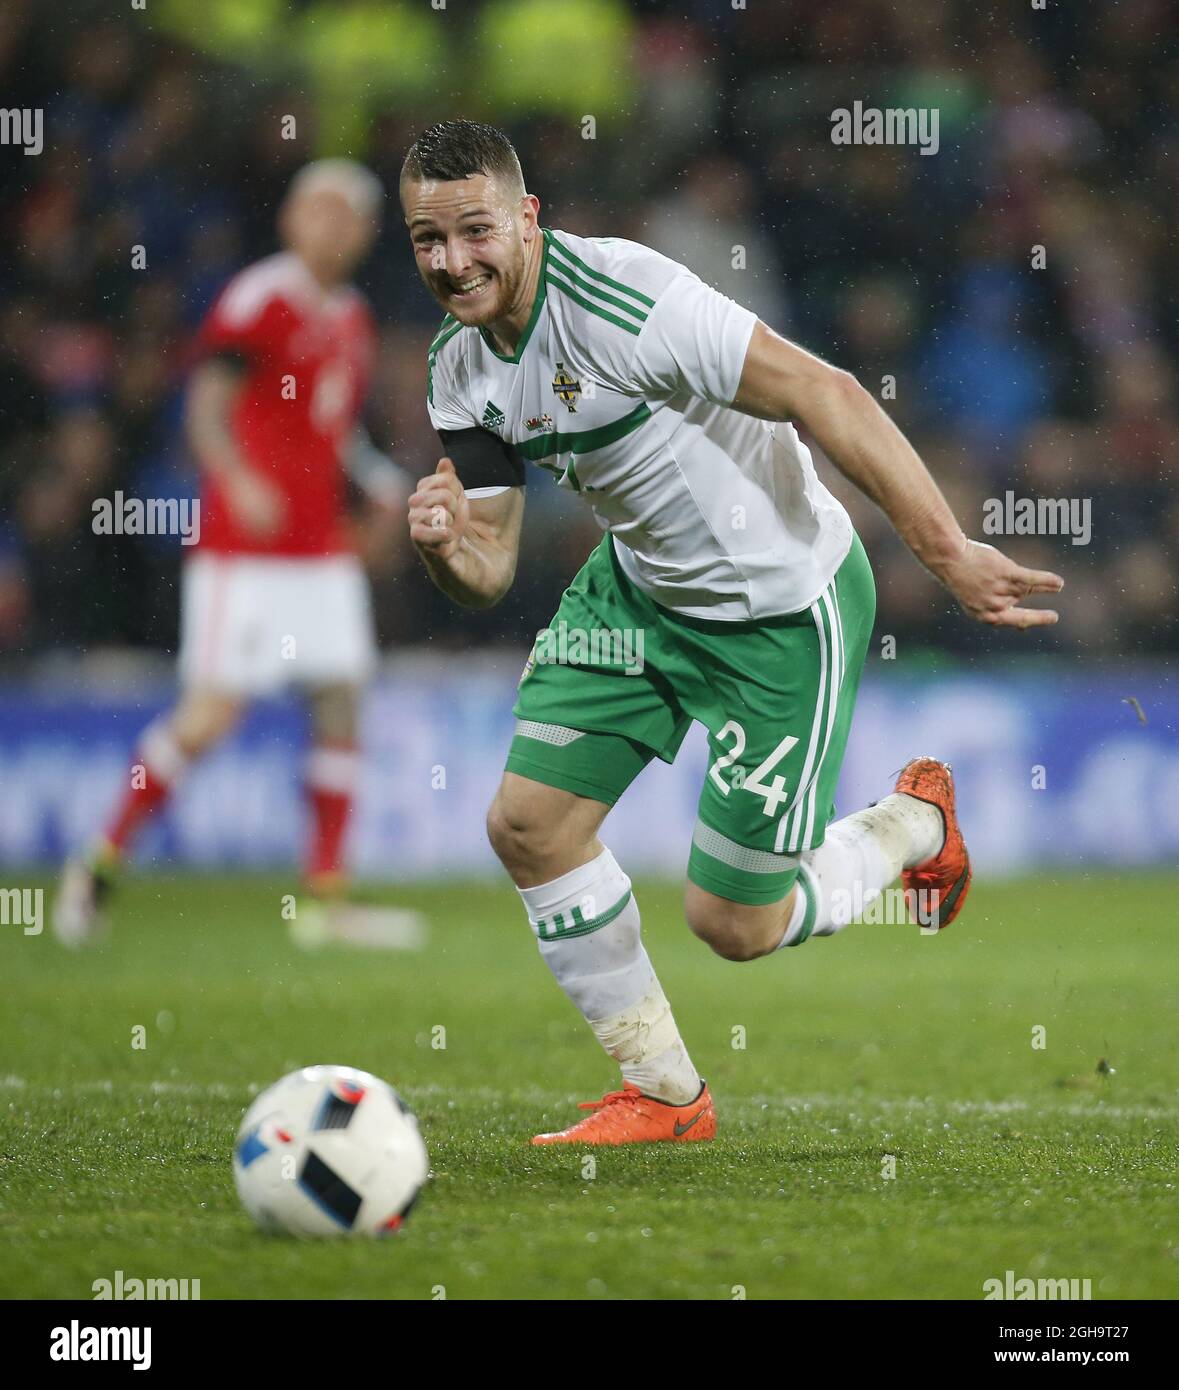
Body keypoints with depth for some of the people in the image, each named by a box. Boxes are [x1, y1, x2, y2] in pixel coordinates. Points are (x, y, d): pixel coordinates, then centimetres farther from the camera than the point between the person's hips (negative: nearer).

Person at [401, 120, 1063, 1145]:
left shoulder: (618, 298, -29)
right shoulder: (460, 368, -4)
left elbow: (825, 395, -30)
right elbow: (488, 571, 2)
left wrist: (949, 552, -34)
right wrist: (443, 546, -24)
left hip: (783, 608, -7)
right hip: (639, 588, 7)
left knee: (733, 925, -3)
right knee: (528, 823, -3)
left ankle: (914, 826, 28)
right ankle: (664, 1094, 15)